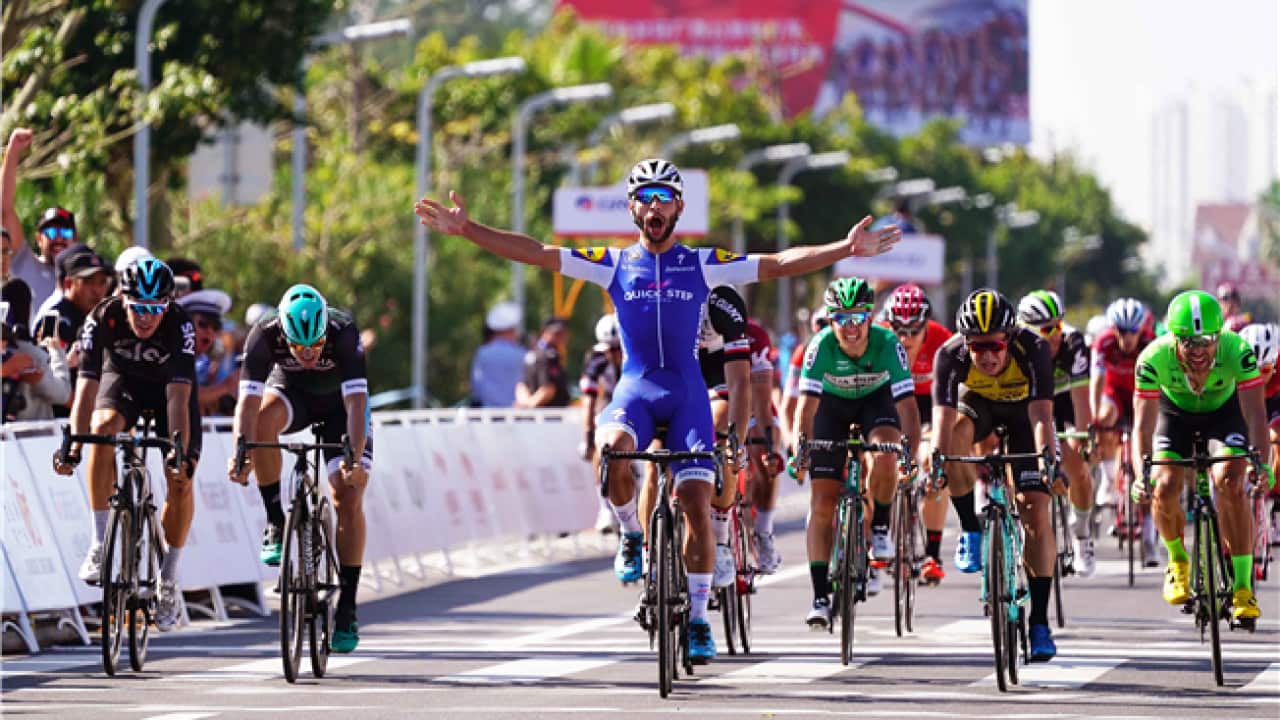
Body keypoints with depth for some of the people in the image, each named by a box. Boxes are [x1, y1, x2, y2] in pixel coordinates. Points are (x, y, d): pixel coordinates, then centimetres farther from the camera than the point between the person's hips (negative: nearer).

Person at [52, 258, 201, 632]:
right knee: (103, 428, -33)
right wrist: (73, 446, -46)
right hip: (122, 379, 0)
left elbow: (178, 397, -38)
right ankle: (100, 541, -25)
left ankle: (168, 577, 5)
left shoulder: (180, 325, -34)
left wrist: (179, 452, -49)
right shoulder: (103, 319, -32)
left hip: (169, 384, 0)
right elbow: (87, 388, -35)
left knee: (180, 481, -14)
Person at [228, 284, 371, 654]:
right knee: (263, 417, -35)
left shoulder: (344, 333, -35)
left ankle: (347, 609, -7)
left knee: (349, 500, -14)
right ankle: (276, 523, -20)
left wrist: (356, 456, -54)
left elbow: (356, 403, -41)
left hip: (339, 403, -1)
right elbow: (248, 399, -37)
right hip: (291, 393, 1)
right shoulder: (265, 335, -31)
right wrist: (241, 451, -53)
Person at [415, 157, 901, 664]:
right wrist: (465, 229, -5)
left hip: (687, 394, 0)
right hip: (635, 389, 0)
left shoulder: (702, 264, 6)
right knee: (612, 451, -34)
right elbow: (532, 252, 3)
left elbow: (778, 264, 0)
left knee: (697, 503, -9)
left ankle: (697, 618, 4)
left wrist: (846, 249, -11)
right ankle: (633, 535, -5)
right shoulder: (614, 264, 8)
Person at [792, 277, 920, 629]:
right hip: (833, 403, 0)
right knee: (822, 503, -8)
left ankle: (880, 529, -4)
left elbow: (907, 405, -35)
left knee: (885, 457, -33)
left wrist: (912, 454, -47)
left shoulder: (888, 344, -32)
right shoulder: (821, 346, -32)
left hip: (876, 399, 0)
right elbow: (807, 404, -35)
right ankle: (821, 597, -3)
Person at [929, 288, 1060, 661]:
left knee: (1036, 511, -13)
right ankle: (971, 530, -17)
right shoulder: (951, 355, -33)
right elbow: (942, 417, -42)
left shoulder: (1033, 350, -36)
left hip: (1022, 410, -1)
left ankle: (1040, 623, -9)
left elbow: (1041, 416, -44)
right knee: (956, 433, -36)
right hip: (977, 405, 1)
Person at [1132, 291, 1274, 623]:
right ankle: (1177, 558, 12)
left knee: (1230, 483, -24)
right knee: (1165, 487, -20)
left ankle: (1243, 585, -17)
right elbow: (1142, 425, -33)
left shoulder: (1238, 352, -35)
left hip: (1224, 411, -1)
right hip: (1176, 413, 1)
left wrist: (1263, 463, -52)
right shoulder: (1154, 358, -34)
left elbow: (1256, 414, -36)